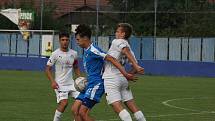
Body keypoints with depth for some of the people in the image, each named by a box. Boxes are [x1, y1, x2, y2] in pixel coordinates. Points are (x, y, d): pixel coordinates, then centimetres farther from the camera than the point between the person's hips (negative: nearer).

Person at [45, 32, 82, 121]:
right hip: (60, 84, -5)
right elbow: (47, 69, -4)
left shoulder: (74, 53, 8)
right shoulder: (56, 54, -7)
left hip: (71, 83, 5)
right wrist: (52, 81, -17)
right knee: (64, 103, -23)